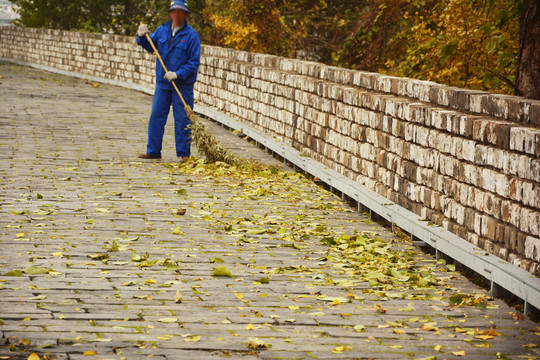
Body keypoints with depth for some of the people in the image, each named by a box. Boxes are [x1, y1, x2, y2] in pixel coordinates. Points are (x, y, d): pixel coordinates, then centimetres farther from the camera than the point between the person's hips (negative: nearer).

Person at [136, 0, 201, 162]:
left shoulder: (192, 35, -9)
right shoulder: (162, 30, 7)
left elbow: (194, 62, -11)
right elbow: (150, 46, 21)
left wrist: (178, 74, -21)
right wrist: (142, 36, 1)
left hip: (183, 85, -5)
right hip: (163, 82, 5)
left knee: (182, 119, -1)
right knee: (156, 116, 8)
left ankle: (184, 154, 6)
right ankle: (153, 151, 17)